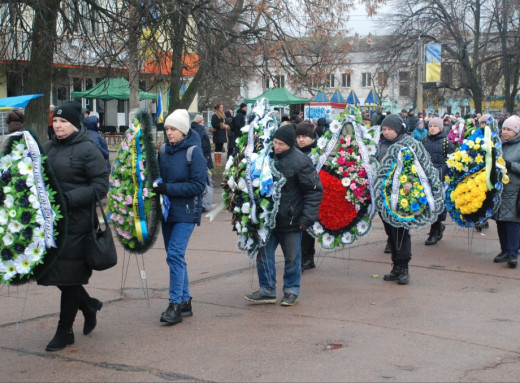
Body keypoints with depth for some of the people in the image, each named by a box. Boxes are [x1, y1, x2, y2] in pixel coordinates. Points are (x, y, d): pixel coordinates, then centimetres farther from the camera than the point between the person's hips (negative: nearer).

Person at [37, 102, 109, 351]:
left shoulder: (87, 150, -9)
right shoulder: (48, 147, 11)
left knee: (69, 276, 1)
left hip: (76, 222, -7)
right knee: (53, 272, 10)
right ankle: (88, 305, 35)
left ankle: (64, 331, 14)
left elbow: (101, 185, -13)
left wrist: (69, 199, -22)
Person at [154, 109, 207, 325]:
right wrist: (155, 186, -4)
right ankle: (185, 302, 21)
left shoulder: (194, 151, -11)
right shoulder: (163, 150, 7)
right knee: (175, 256, 11)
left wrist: (168, 189, -21)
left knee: (175, 254, -15)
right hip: (167, 210, 7)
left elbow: (198, 185, -15)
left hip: (186, 211, -7)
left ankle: (175, 304, -10)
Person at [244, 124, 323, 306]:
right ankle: (267, 290, 18)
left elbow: (314, 190, -11)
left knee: (292, 257, 8)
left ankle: (291, 291, 23)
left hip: (291, 221, -5)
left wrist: (307, 218, -16)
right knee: (263, 255, 7)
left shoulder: (300, 161, -13)